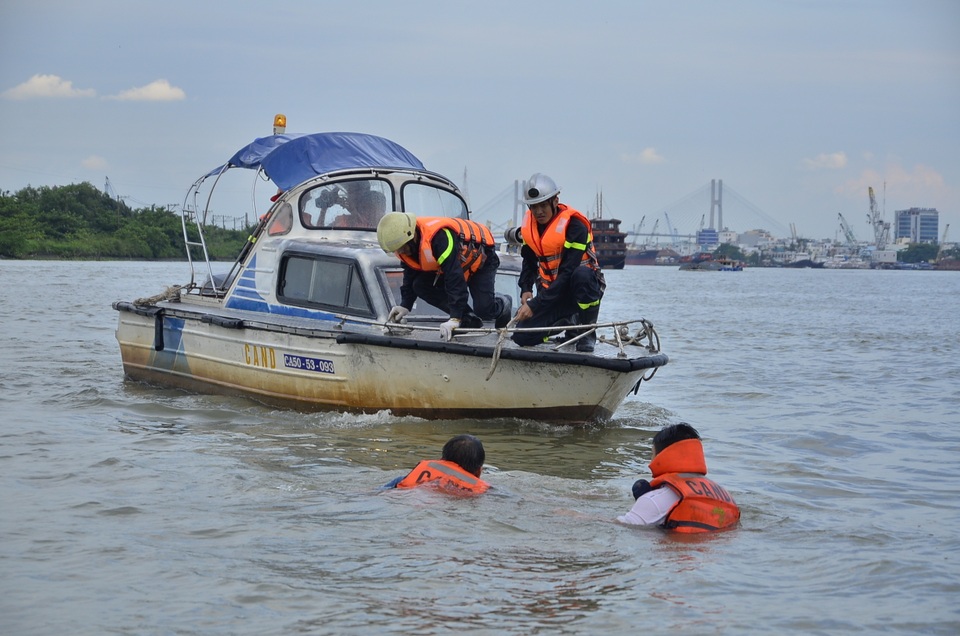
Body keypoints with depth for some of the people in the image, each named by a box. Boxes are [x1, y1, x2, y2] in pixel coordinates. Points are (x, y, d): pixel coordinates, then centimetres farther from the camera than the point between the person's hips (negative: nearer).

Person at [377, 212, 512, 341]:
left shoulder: (438, 237, -41)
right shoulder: (406, 245, -15)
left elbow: (455, 277, -44)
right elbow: (410, 275, 1)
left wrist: (455, 318, -46)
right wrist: (404, 306, -9)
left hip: (481, 259, -8)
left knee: (483, 310, -22)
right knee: (419, 286, -12)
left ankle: (503, 305, 17)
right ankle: (469, 319, -1)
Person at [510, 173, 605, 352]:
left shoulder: (575, 226, -23)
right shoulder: (529, 224, -1)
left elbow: (567, 273, -28)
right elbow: (529, 261, 14)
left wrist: (535, 305, -31)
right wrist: (525, 289, -6)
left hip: (580, 290, -6)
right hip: (551, 290, 6)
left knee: (582, 275, -42)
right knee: (522, 337, -13)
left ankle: (587, 332, -18)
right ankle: (567, 322, 15)